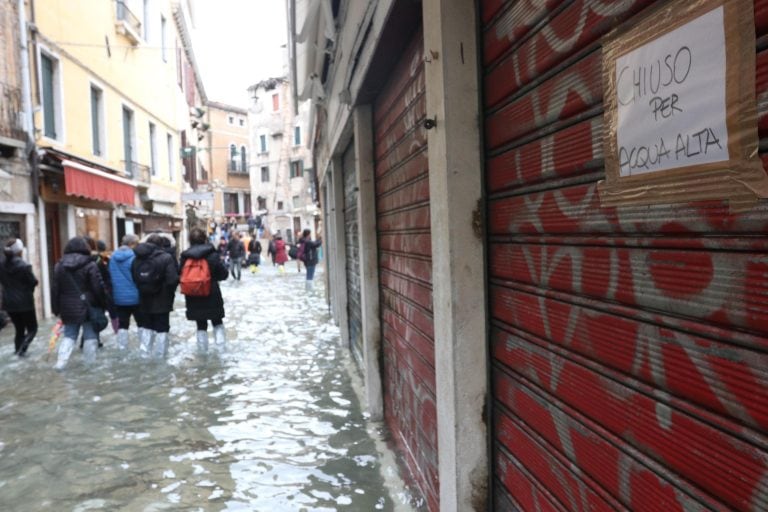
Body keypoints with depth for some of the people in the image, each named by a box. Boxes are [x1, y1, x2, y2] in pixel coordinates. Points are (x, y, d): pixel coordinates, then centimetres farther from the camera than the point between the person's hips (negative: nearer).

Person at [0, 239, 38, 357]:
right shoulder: (24, 266, -17)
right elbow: (33, 282, -13)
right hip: (24, 302, -6)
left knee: (19, 329, 18)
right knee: (32, 329, 7)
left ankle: (18, 350, 15)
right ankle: (22, 348, -12)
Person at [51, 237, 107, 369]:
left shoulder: (59, 265, 7)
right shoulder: (90, 265, -9)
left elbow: (55, 289, 8)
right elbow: (99, 287, -11)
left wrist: (56, 309, 14)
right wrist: (103, 303, -1)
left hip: (68, 308, 4)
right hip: (87, 307, -4)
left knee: (69, 334, 15)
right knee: (90, 335, 6)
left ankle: (61, 362, 3)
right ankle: (90, 363, 12)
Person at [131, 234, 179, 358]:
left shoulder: (137, 258, 3)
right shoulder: (166, 258, -13)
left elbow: (133, 279, 2)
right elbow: (172, 280, -19)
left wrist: (142, 291, 11)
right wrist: (169, 294, -2)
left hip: (144, 301, 5)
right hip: (162, 301, -5)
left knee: (147, 327, 20)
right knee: (162, 329, 6)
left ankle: (144, 354, 21)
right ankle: (160, 356, 9)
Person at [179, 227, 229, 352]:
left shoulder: (185, 257, -2)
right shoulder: (212, 255, -10)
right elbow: (224, 274, -6)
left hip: (193, 297, 2)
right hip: (212, 296, -2)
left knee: (201, 324, 15)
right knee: (217, 321, 16)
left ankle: (203, 348, 21)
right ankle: (220, 343, 5)